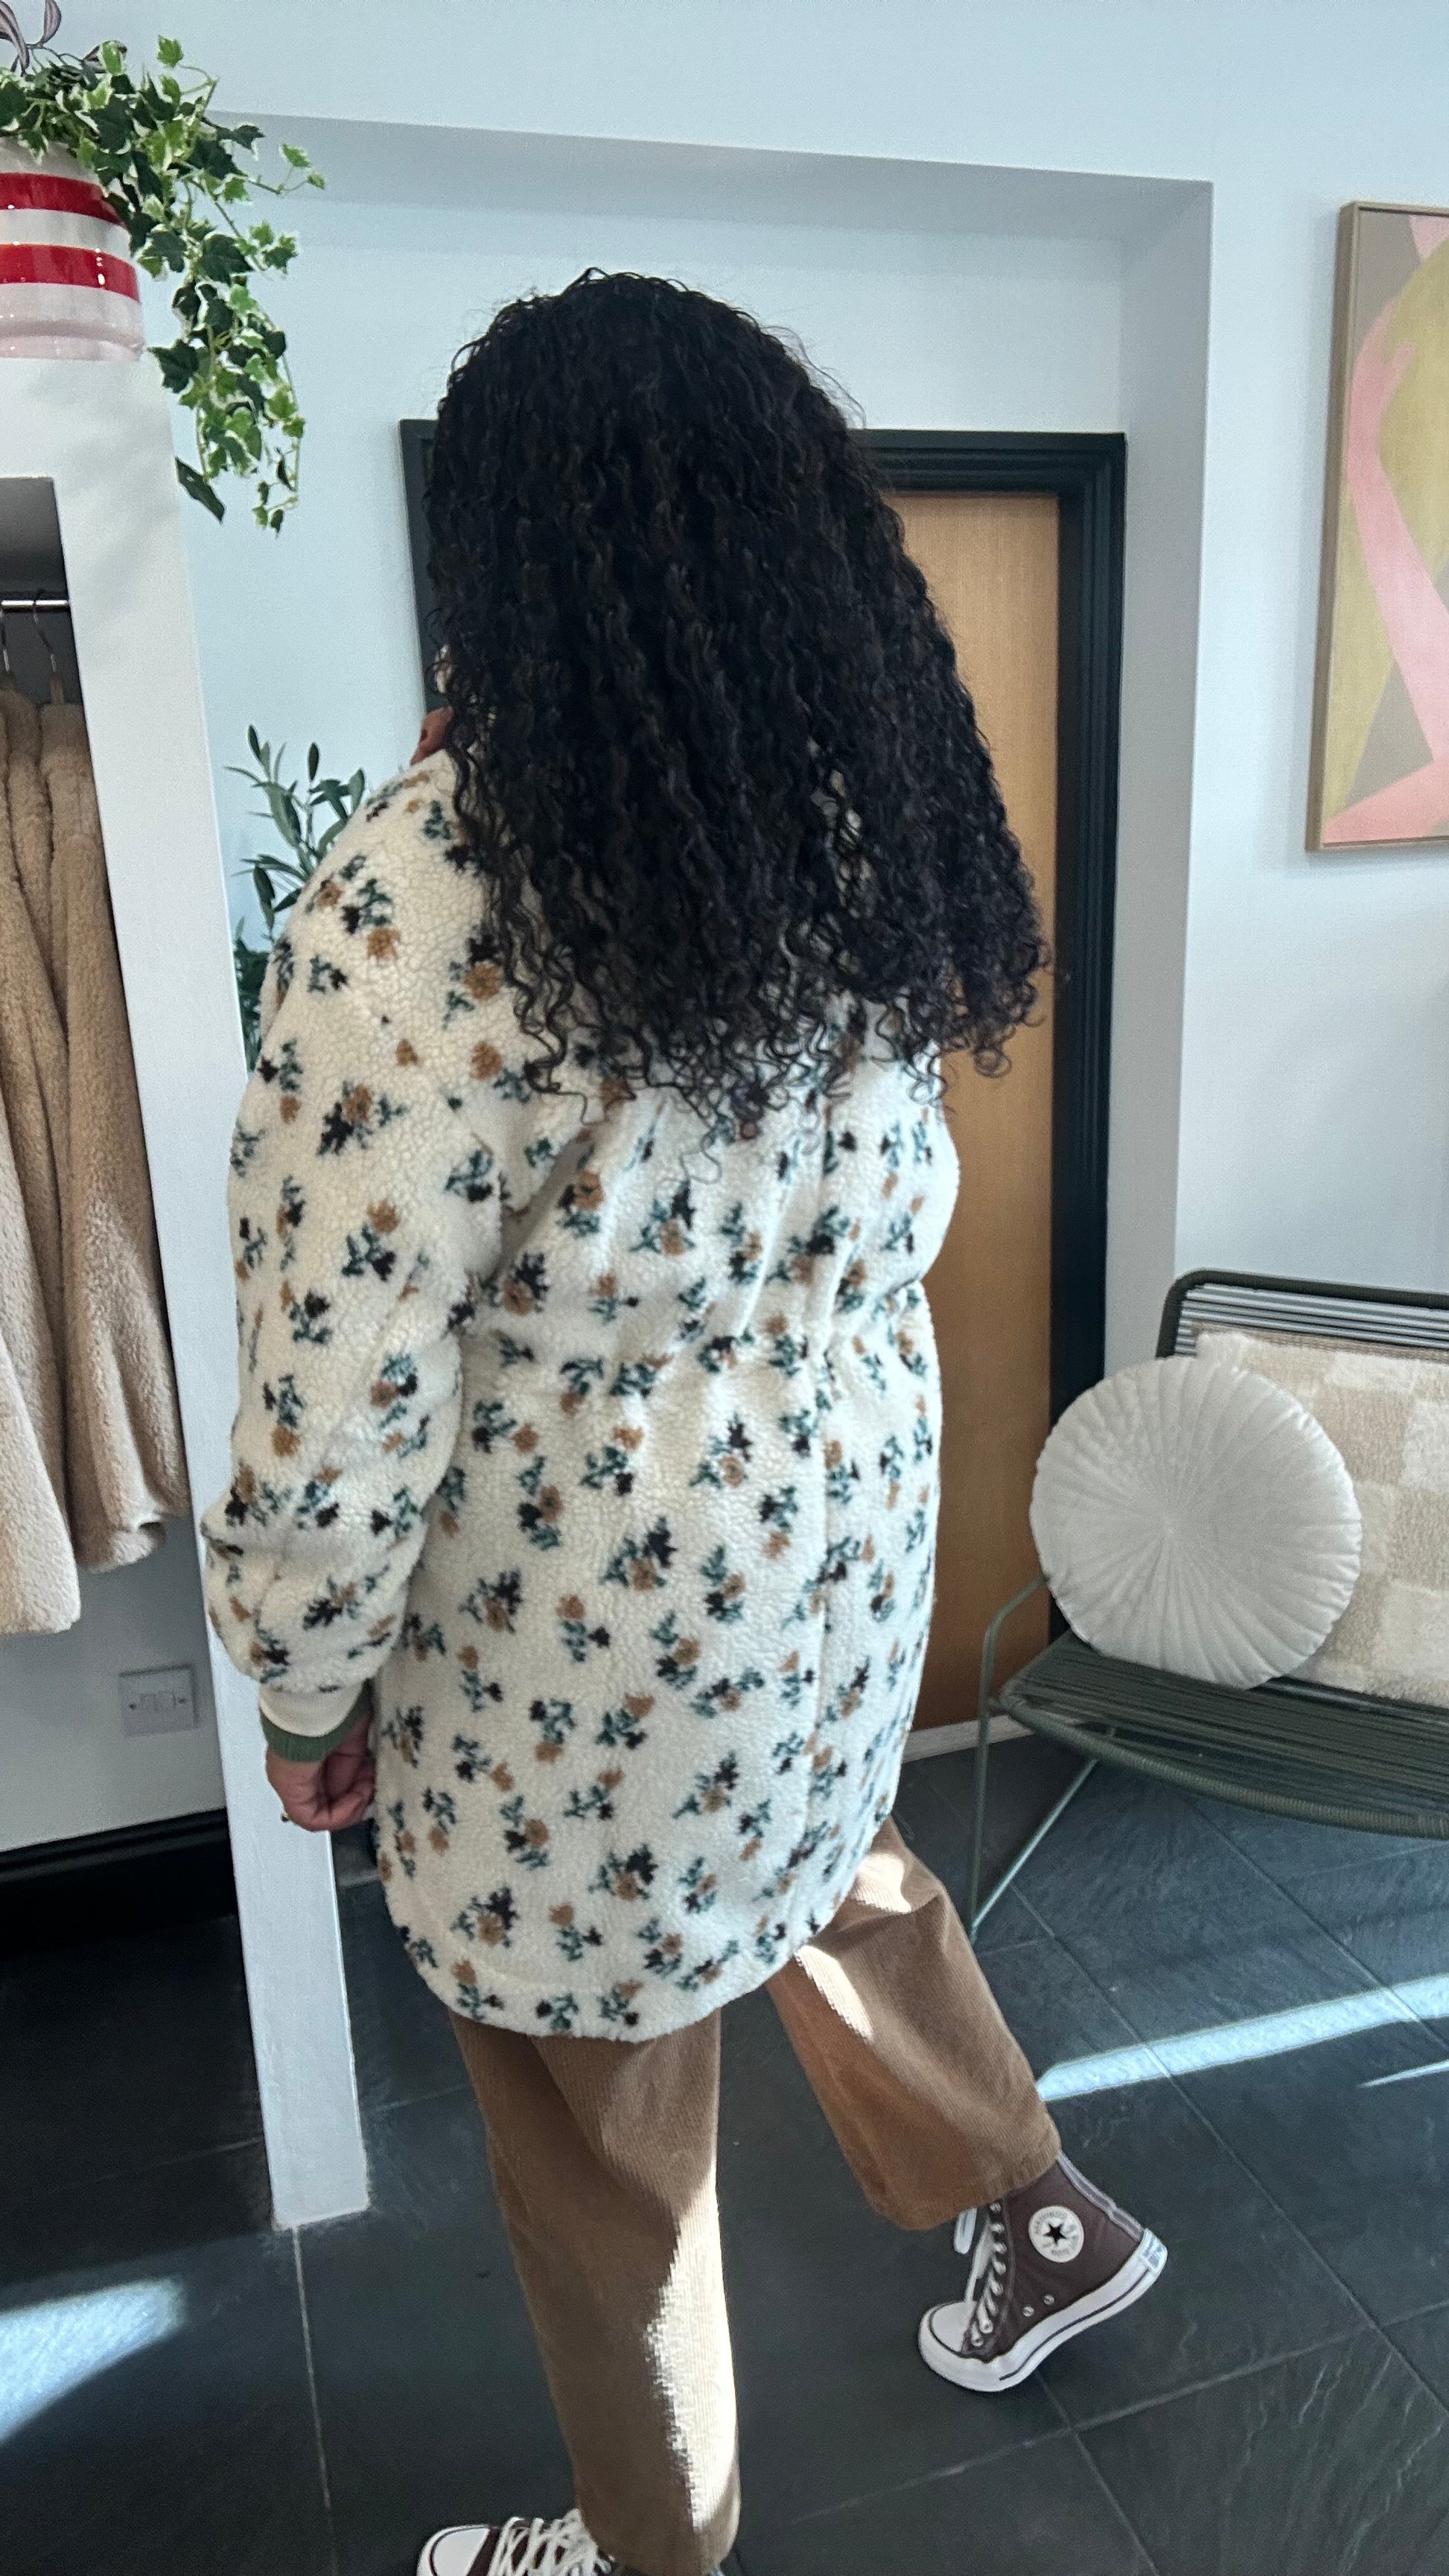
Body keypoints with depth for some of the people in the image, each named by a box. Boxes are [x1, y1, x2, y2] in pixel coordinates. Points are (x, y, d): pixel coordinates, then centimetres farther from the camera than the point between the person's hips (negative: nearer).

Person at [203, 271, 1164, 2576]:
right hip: (850, 1523, 7)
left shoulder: (431, 893, -26)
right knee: (830, 1859, 34)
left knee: (601, 2110, 20)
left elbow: (341, 1393, -21)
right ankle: (1041, 2215, 56)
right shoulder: (875, 823, -4)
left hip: (589, 1625, -6)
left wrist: (308, 1688, -6)